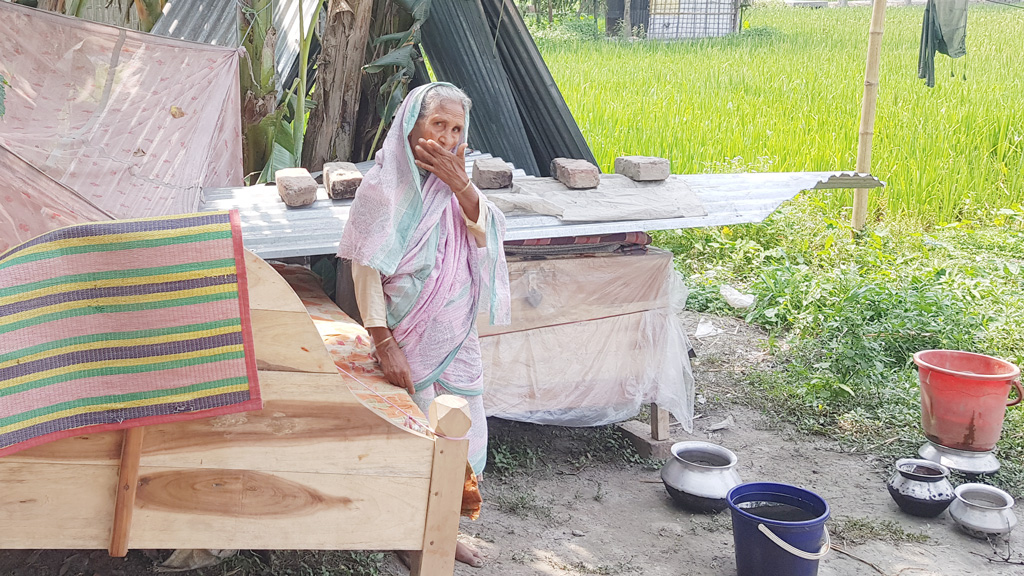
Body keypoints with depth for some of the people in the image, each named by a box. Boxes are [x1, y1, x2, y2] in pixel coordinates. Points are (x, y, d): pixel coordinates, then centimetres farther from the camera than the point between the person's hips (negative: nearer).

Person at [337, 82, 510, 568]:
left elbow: (489, 235, -5)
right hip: (411, 339, -6)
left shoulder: (451, 185, 5)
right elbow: (366, 269, -14)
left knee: (462, 436, 13)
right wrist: (384, 343, -19)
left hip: (457, 337, 6)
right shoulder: (385, 186, -12)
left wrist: (460, 182, -17)